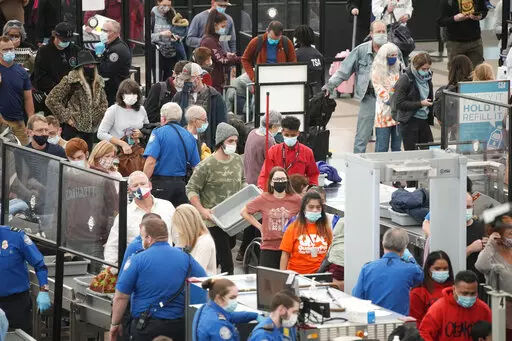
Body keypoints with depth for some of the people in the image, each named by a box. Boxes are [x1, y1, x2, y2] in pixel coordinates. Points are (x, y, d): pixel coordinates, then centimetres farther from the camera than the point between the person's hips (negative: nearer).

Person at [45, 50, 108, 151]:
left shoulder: (98, 82, 10)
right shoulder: (71, 81, -9)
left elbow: (104, 103, 25)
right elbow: (51, 100, -11)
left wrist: (97, 117, 8)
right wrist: (66, 117, -11)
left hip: (90, 128, 6)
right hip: (73, 127, -6)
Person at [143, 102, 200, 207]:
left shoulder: (158, 133, -5)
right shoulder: (189, 136, 10)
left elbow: (150, 162, -16)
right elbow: (196, 166, 11)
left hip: (161, 183, -5)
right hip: (181, 184, 5)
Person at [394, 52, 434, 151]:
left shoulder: (427, 78, 9)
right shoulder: (405, 79, -11)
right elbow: (399, 103, -14)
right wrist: (420, 104, -20)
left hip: (424, 120, 6)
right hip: (409, 121, -6)